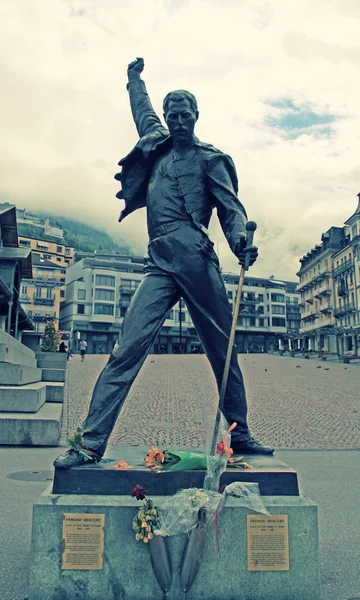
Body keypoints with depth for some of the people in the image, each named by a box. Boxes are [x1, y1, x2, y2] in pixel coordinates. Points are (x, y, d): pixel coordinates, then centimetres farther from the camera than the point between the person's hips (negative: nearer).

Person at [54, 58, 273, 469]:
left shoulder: (210, 158, 12)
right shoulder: (158, 146, 25)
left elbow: (230, 207, 0)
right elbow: (142, 109, 46)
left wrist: (241, 242, -19)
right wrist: (135, 76, 59)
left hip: (197, 261, -3)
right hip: (160, 265, 3)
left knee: (223, 352, 3)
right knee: (128, 349, -10)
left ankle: (240, 437, 16)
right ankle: (90, 443, -12)